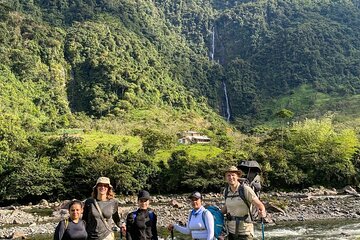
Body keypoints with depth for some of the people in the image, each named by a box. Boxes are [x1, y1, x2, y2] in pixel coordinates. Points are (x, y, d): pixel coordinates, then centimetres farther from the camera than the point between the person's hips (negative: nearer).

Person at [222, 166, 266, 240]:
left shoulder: (246, 190, -14)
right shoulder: (226, 191, 3)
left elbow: (260, 205, -16)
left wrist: (263, 213, -36)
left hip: (244, 231, -6)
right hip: (231, 230, 6)